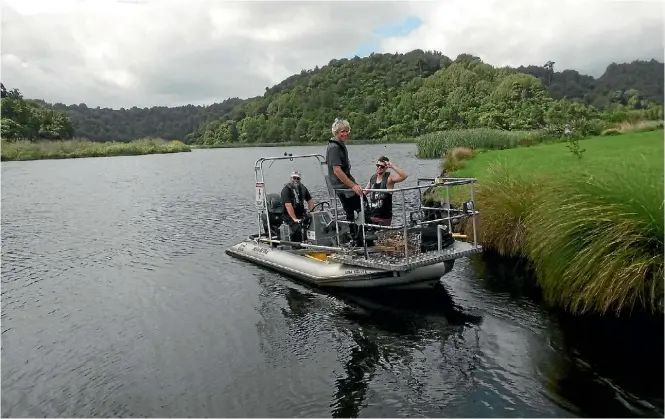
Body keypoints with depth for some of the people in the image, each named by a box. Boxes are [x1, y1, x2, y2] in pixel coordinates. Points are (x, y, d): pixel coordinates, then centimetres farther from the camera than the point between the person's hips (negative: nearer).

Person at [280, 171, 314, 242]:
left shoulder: (303, 188, 9)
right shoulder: (286, 189, -11)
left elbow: (310, 200, 13)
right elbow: (288, 205, -21)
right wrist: (294, 219, -27)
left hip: (301, 214, 7)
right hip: (289, 216, -6)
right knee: (297, 228, -30)